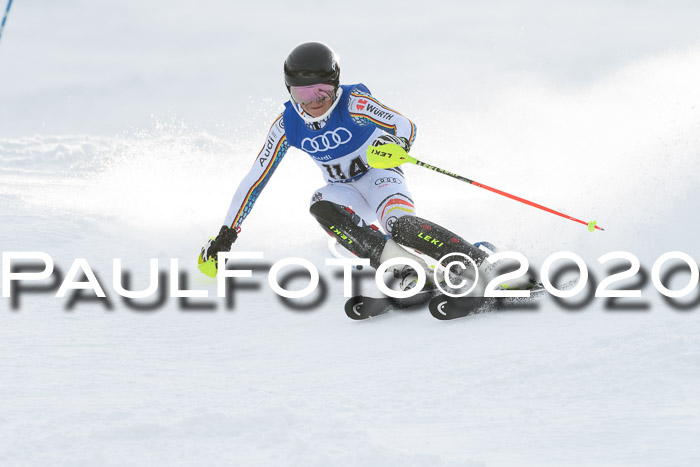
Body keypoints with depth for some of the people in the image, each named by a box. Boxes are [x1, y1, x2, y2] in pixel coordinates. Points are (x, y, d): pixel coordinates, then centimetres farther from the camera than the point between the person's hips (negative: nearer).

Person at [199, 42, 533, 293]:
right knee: (321, 204, -32)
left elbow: (406, 127, -21)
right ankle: (408, 271, -39)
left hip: (379, 175, -4)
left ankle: (486, 267, -35)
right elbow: (255, 180, -3)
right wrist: (226, 235, -4)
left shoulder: (354, 103, -20)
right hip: (345, 191, 4)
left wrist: (395, 145, -45)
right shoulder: (287, 126, -9)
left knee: (399, 224, -36)